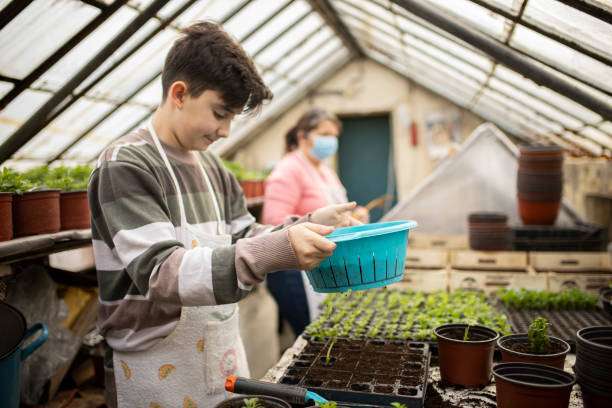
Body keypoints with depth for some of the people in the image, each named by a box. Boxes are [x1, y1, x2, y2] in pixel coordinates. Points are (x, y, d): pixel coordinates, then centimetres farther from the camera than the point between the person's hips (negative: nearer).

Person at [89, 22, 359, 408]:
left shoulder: (211, 167, 8)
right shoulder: (125, 167, -16)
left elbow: (243, 240, 9)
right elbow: (161, 273, -26)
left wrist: (308, 225, -8)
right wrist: (278, 251, -37)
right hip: (159, 373, -6)